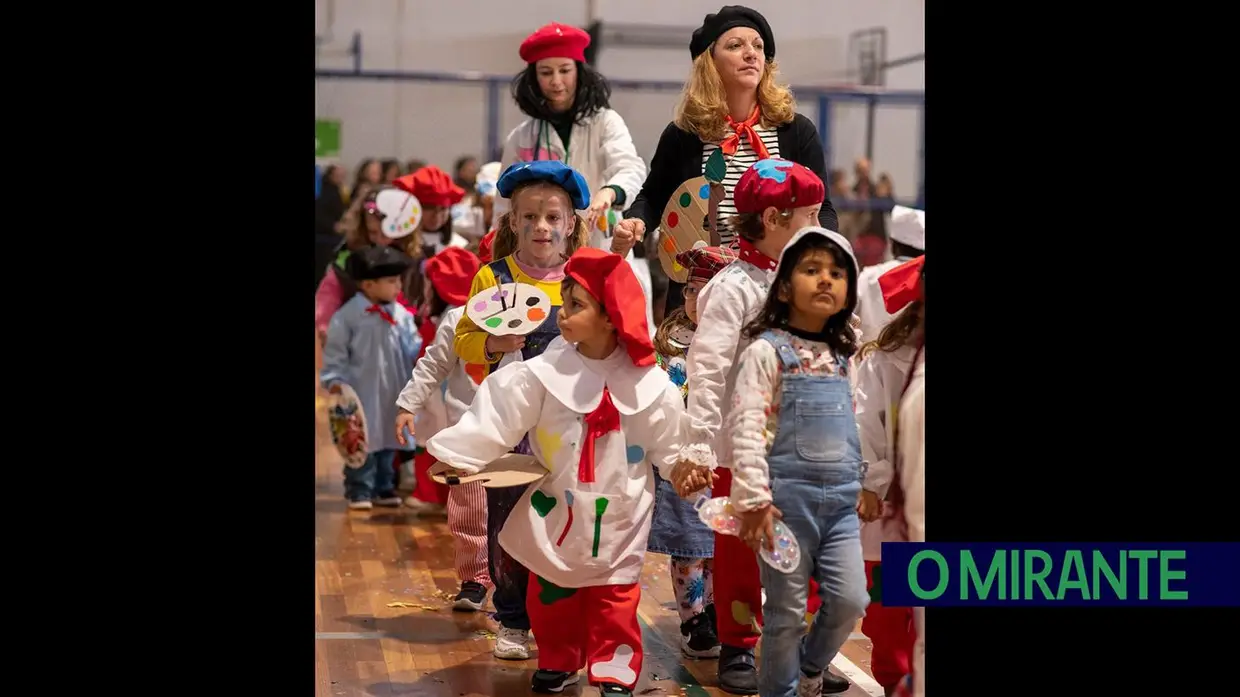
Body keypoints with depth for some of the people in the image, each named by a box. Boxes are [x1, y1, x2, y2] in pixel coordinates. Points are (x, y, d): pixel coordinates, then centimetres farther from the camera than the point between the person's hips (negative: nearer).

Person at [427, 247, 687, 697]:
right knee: (552, 595, 14)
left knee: (615, 597, 6)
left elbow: (669, 441, 0)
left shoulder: (648, 382, -11)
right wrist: (454, 455, -21)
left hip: (618, 513, -1)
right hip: (557, 509, 1)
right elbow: (496, 417, -16)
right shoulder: (543, 373, -13)